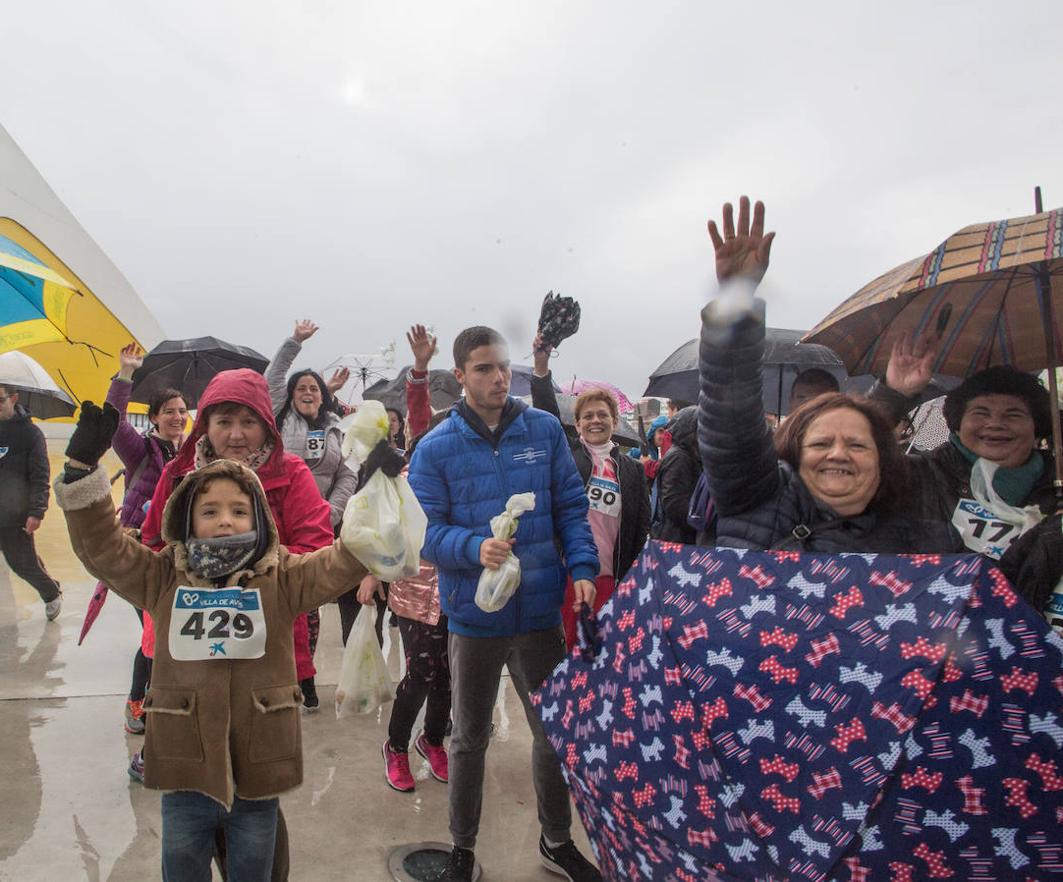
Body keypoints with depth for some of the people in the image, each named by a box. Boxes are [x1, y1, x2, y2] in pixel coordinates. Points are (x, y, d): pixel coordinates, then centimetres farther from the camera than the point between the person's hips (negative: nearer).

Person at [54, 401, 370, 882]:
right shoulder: (164, 579, 0)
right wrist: (82, 469, -18)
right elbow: (101, 546, -6)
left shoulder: (282, 578, -5)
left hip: (258, 771, -1)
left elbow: (341, 563, -16)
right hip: (184, 769, 1)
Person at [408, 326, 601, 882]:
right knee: (469, 737, 17)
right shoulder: (435, 448, -8)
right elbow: (427, 531, -10)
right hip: (474, 613, -1)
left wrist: (582, 568, -11)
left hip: (540, 610, 2)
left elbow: (571, 508, 2)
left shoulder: (545, 430, -3)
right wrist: (476, 548, -28)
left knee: (555, 729, 16)